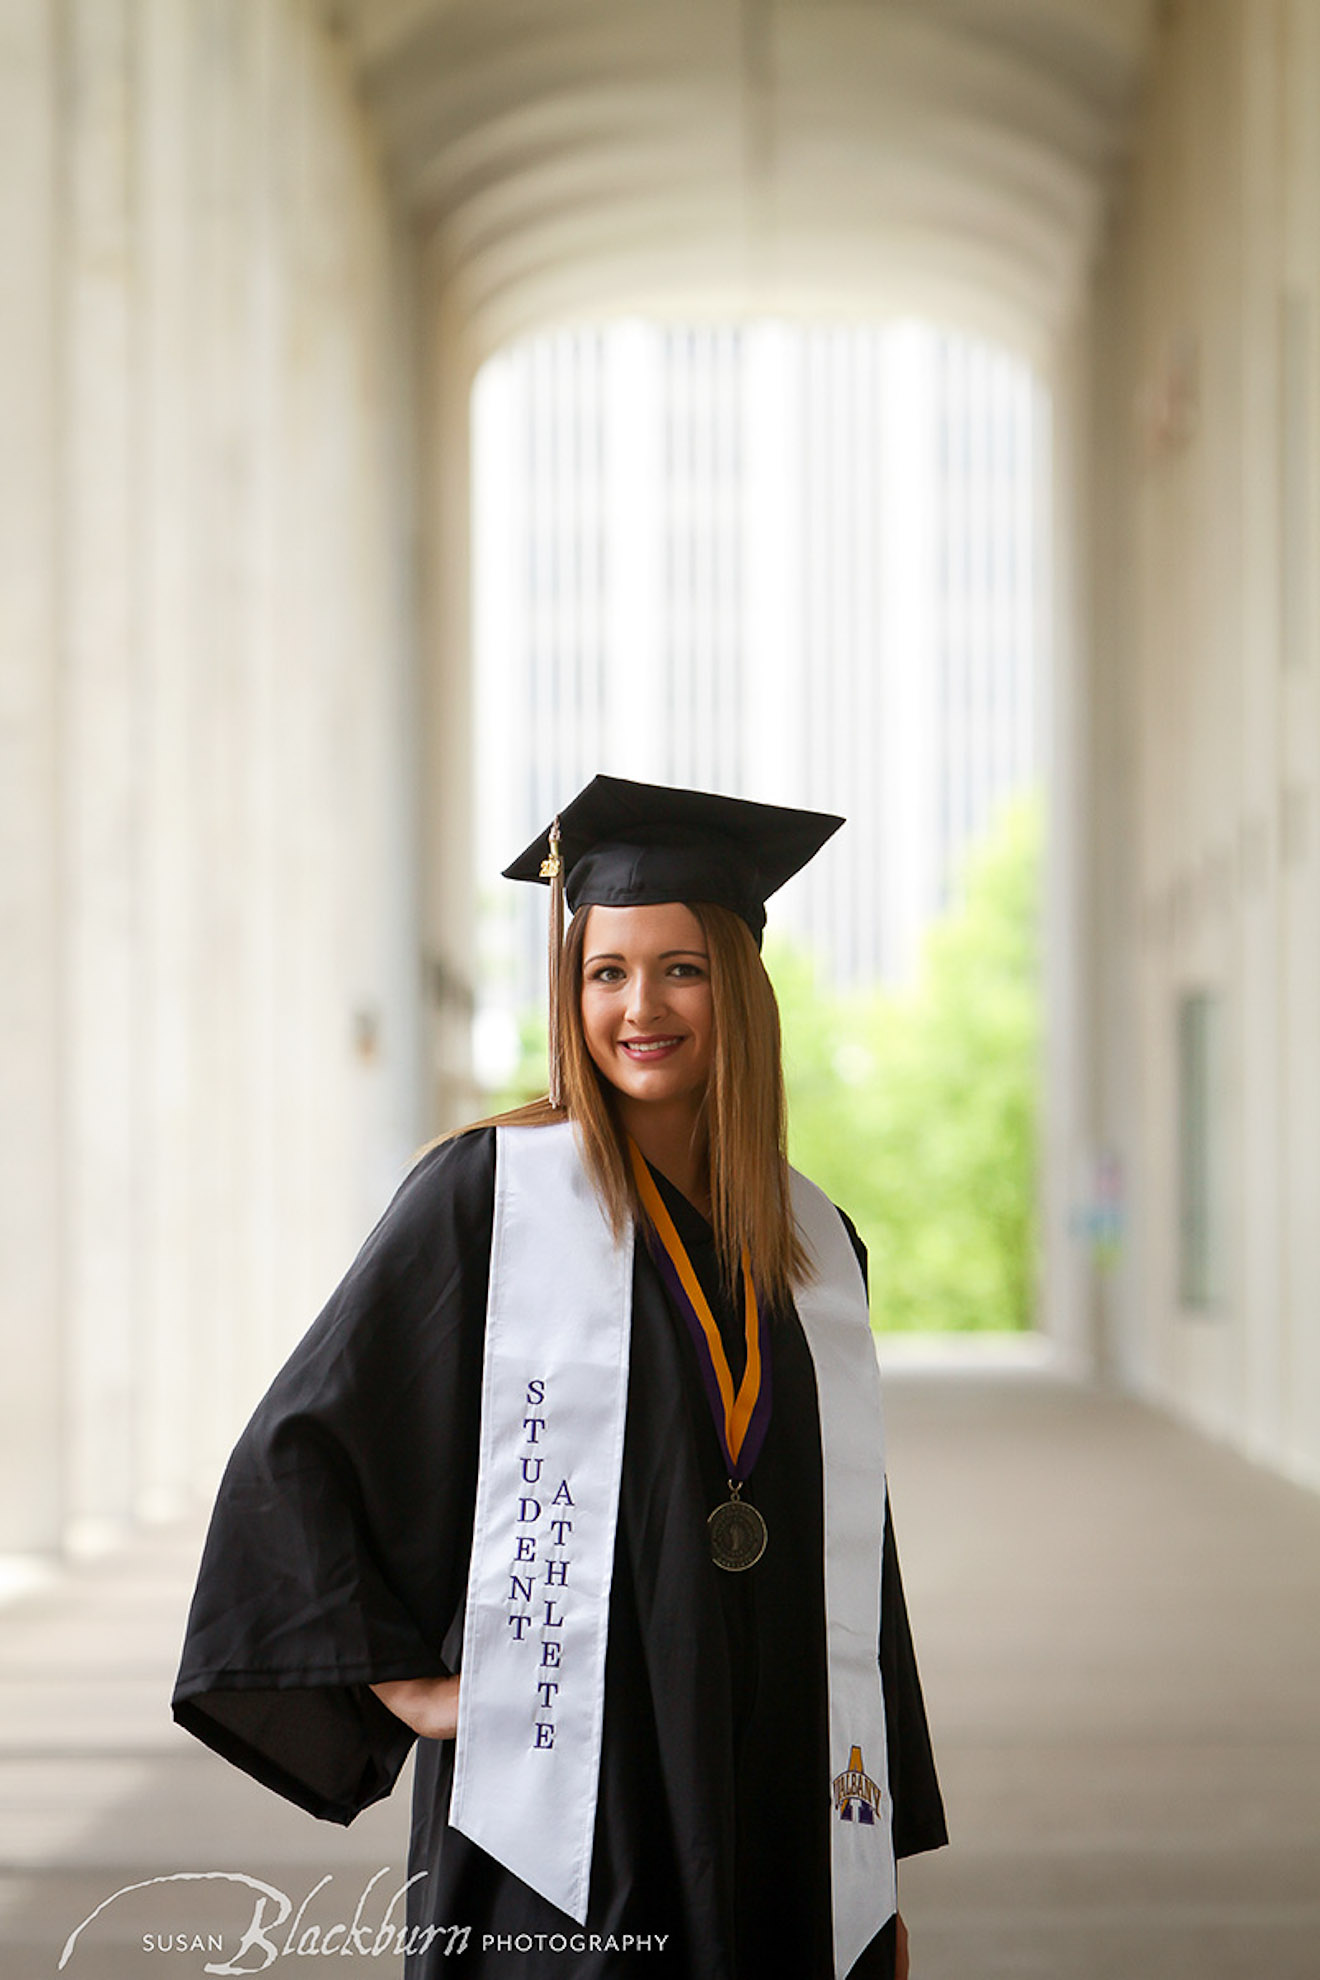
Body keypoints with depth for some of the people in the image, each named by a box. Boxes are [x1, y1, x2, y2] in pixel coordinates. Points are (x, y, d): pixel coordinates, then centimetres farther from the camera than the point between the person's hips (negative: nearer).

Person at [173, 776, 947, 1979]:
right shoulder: (489, 1195, -4)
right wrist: (405, 1681, -8)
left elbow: (849, 1565, 12)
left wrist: (878, 1873, 11)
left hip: (777, 1821, 4)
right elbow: (296, 1454, -3)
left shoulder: (817, 1248, 10)